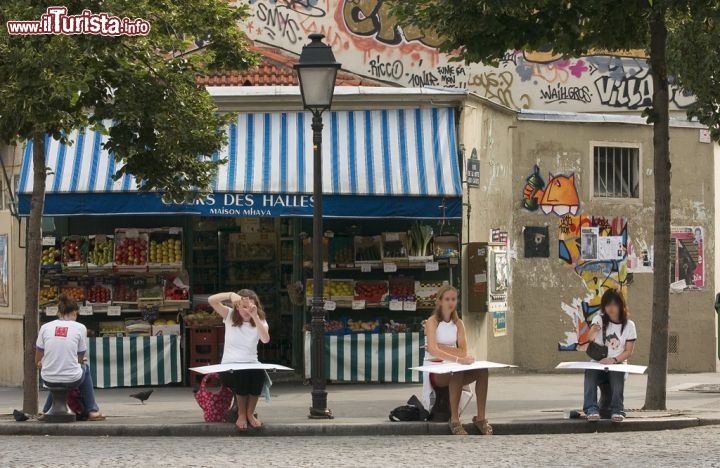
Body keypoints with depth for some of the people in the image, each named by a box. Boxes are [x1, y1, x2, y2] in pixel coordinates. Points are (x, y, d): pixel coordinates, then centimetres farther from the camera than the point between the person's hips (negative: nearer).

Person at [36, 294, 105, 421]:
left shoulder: (45, 327, 0)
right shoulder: (80, 328, -4)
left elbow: (37, 361, 5)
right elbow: (80, 359, 5)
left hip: (48, 379, 2)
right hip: (71, 379, -2)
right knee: (85, 368, 34)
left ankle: (47, 411, 43)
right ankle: (92, 411, 34)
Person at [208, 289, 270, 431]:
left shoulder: (260, 321, 8)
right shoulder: (230, 316, 7)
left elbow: (265, 339, -16)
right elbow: (211, 300, -9)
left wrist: (255, 316, -23)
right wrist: (231, 295, -24)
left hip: (252, 365, 1)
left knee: (259, 374, -34)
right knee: (241, 375, -35)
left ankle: (250, 413, -13)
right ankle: (241, 414, -14)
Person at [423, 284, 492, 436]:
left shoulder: (458, 323, 11)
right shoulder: (432, 321, -6)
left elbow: (463, 352, 0)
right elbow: (433, 350, -22)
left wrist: (442, 348, -14)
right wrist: (457, 359, -34)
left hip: (453, 368, 5)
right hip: (435, 371, -5)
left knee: (482, 371, -23)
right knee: (457, 372, -38)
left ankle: (481, 417, -22)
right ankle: (454, 420, -35)